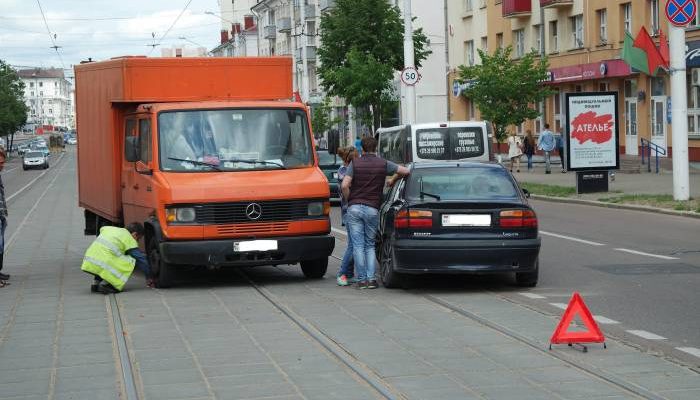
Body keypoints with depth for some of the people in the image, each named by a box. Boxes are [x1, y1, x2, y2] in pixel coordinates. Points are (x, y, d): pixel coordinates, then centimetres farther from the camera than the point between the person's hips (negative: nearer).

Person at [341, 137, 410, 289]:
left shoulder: (355, 163, 0)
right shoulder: (383, 164, 2)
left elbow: (345, 185, -10)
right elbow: (405, 171, 2)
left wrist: (350, 200, 7)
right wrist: (393, 181, 19)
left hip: (354, 208, -1)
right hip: (372, 209, 1)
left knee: (358, 245, 2)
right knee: (370, 245, 12)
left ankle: (361, 279, -1)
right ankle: (371, 279, 1)